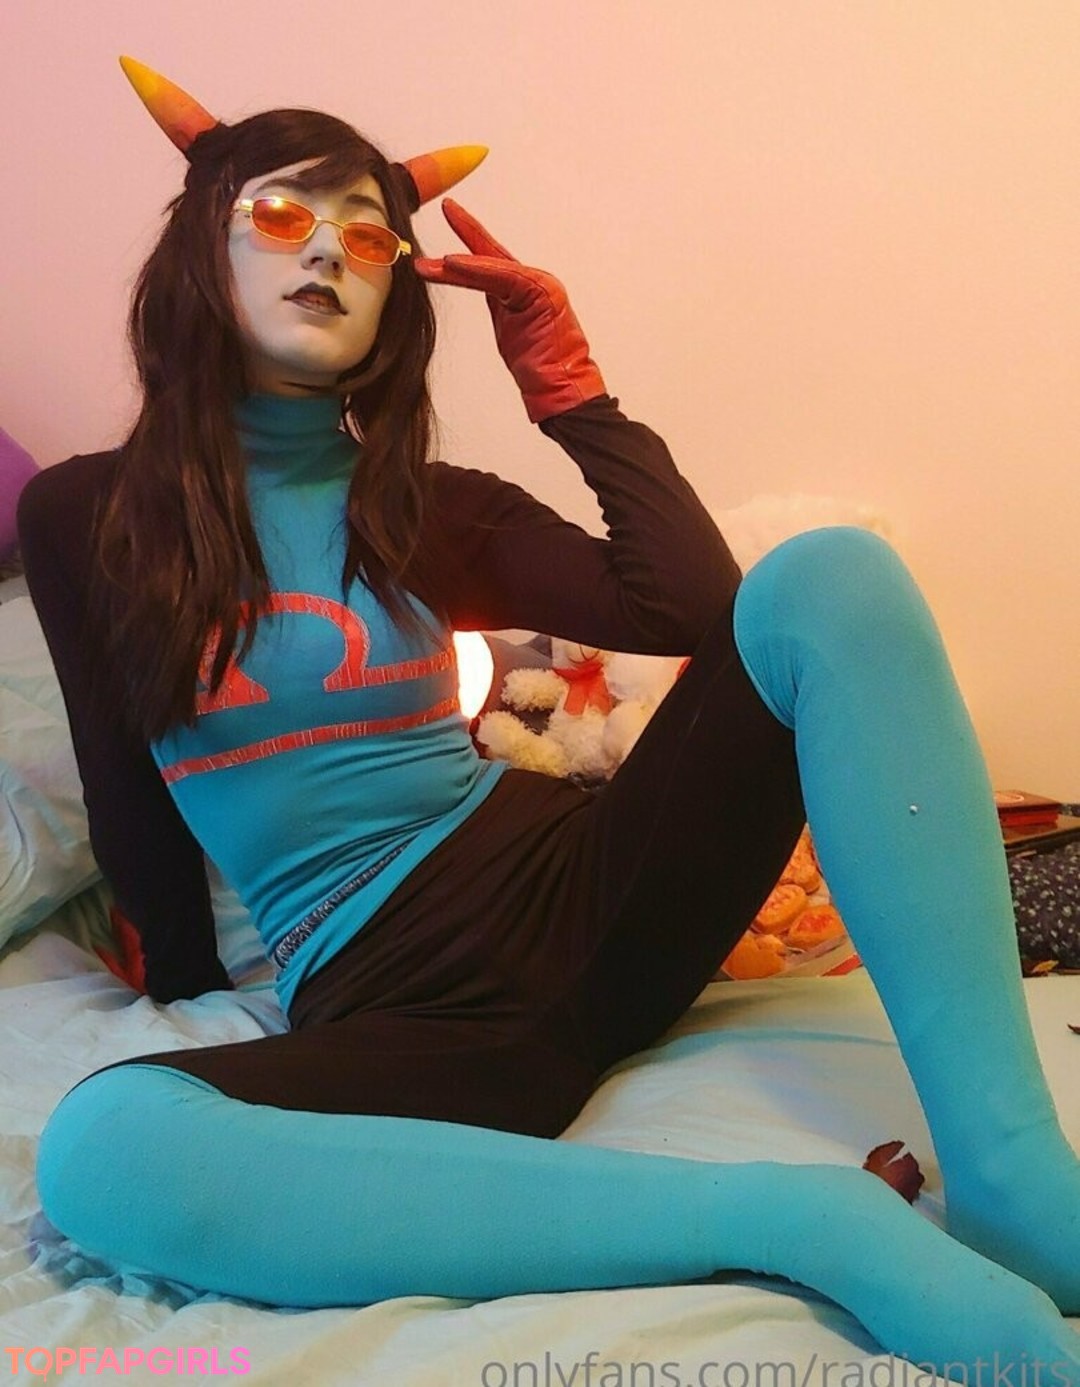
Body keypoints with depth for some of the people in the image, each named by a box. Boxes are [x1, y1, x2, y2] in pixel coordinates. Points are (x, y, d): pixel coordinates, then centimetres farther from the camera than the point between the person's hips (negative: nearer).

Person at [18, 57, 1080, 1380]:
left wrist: (568, 387, 3)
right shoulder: (83, 516, 7)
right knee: (98, 1150, -36)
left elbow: (692, 607, -1)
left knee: (829, 579, -20)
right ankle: (802, 1217, -33)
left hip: (577, 896, 3)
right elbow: (127, 797, 12)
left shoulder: (432, 509, 12)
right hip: (382, 1001, -2)